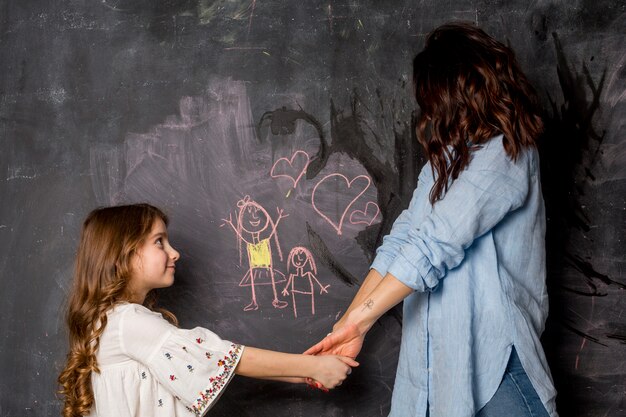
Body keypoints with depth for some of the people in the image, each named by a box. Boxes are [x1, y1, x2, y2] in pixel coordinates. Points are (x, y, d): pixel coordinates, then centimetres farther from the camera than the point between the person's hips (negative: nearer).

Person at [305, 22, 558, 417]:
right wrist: (349, 324, -1)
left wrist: (359, 319, -19)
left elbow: (435, 245, -22)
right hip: (438, 351, 7)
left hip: (492, 352, -7)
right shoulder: (449, 157, 13)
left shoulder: (505, 155, -14)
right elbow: (403, 239, 6)